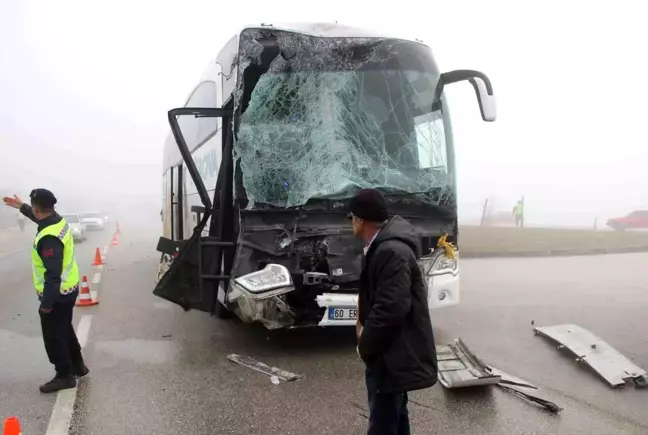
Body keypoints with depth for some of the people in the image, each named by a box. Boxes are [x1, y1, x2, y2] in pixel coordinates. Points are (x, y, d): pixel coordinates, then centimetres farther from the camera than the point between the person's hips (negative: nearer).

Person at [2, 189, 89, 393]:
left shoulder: (48, 238, -30)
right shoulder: (59, 221, -2)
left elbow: (53, 275, -29)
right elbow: (40, 218, 26)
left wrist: (46, 304, -22)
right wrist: (21, 207, 35)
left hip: (57, 295, -9)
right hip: (69, 289, 9)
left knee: (53, 336, 6)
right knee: (65, 330, 24)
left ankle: (64, 376, 18)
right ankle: (77, 365, 36)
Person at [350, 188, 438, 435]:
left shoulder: (392, 251, -24)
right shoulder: (384, 246, 9)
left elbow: (392, 308, -30)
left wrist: (365, 343, -16)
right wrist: (364, 322, 4)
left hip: (393, 355, -11)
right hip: (392, 351, 11)